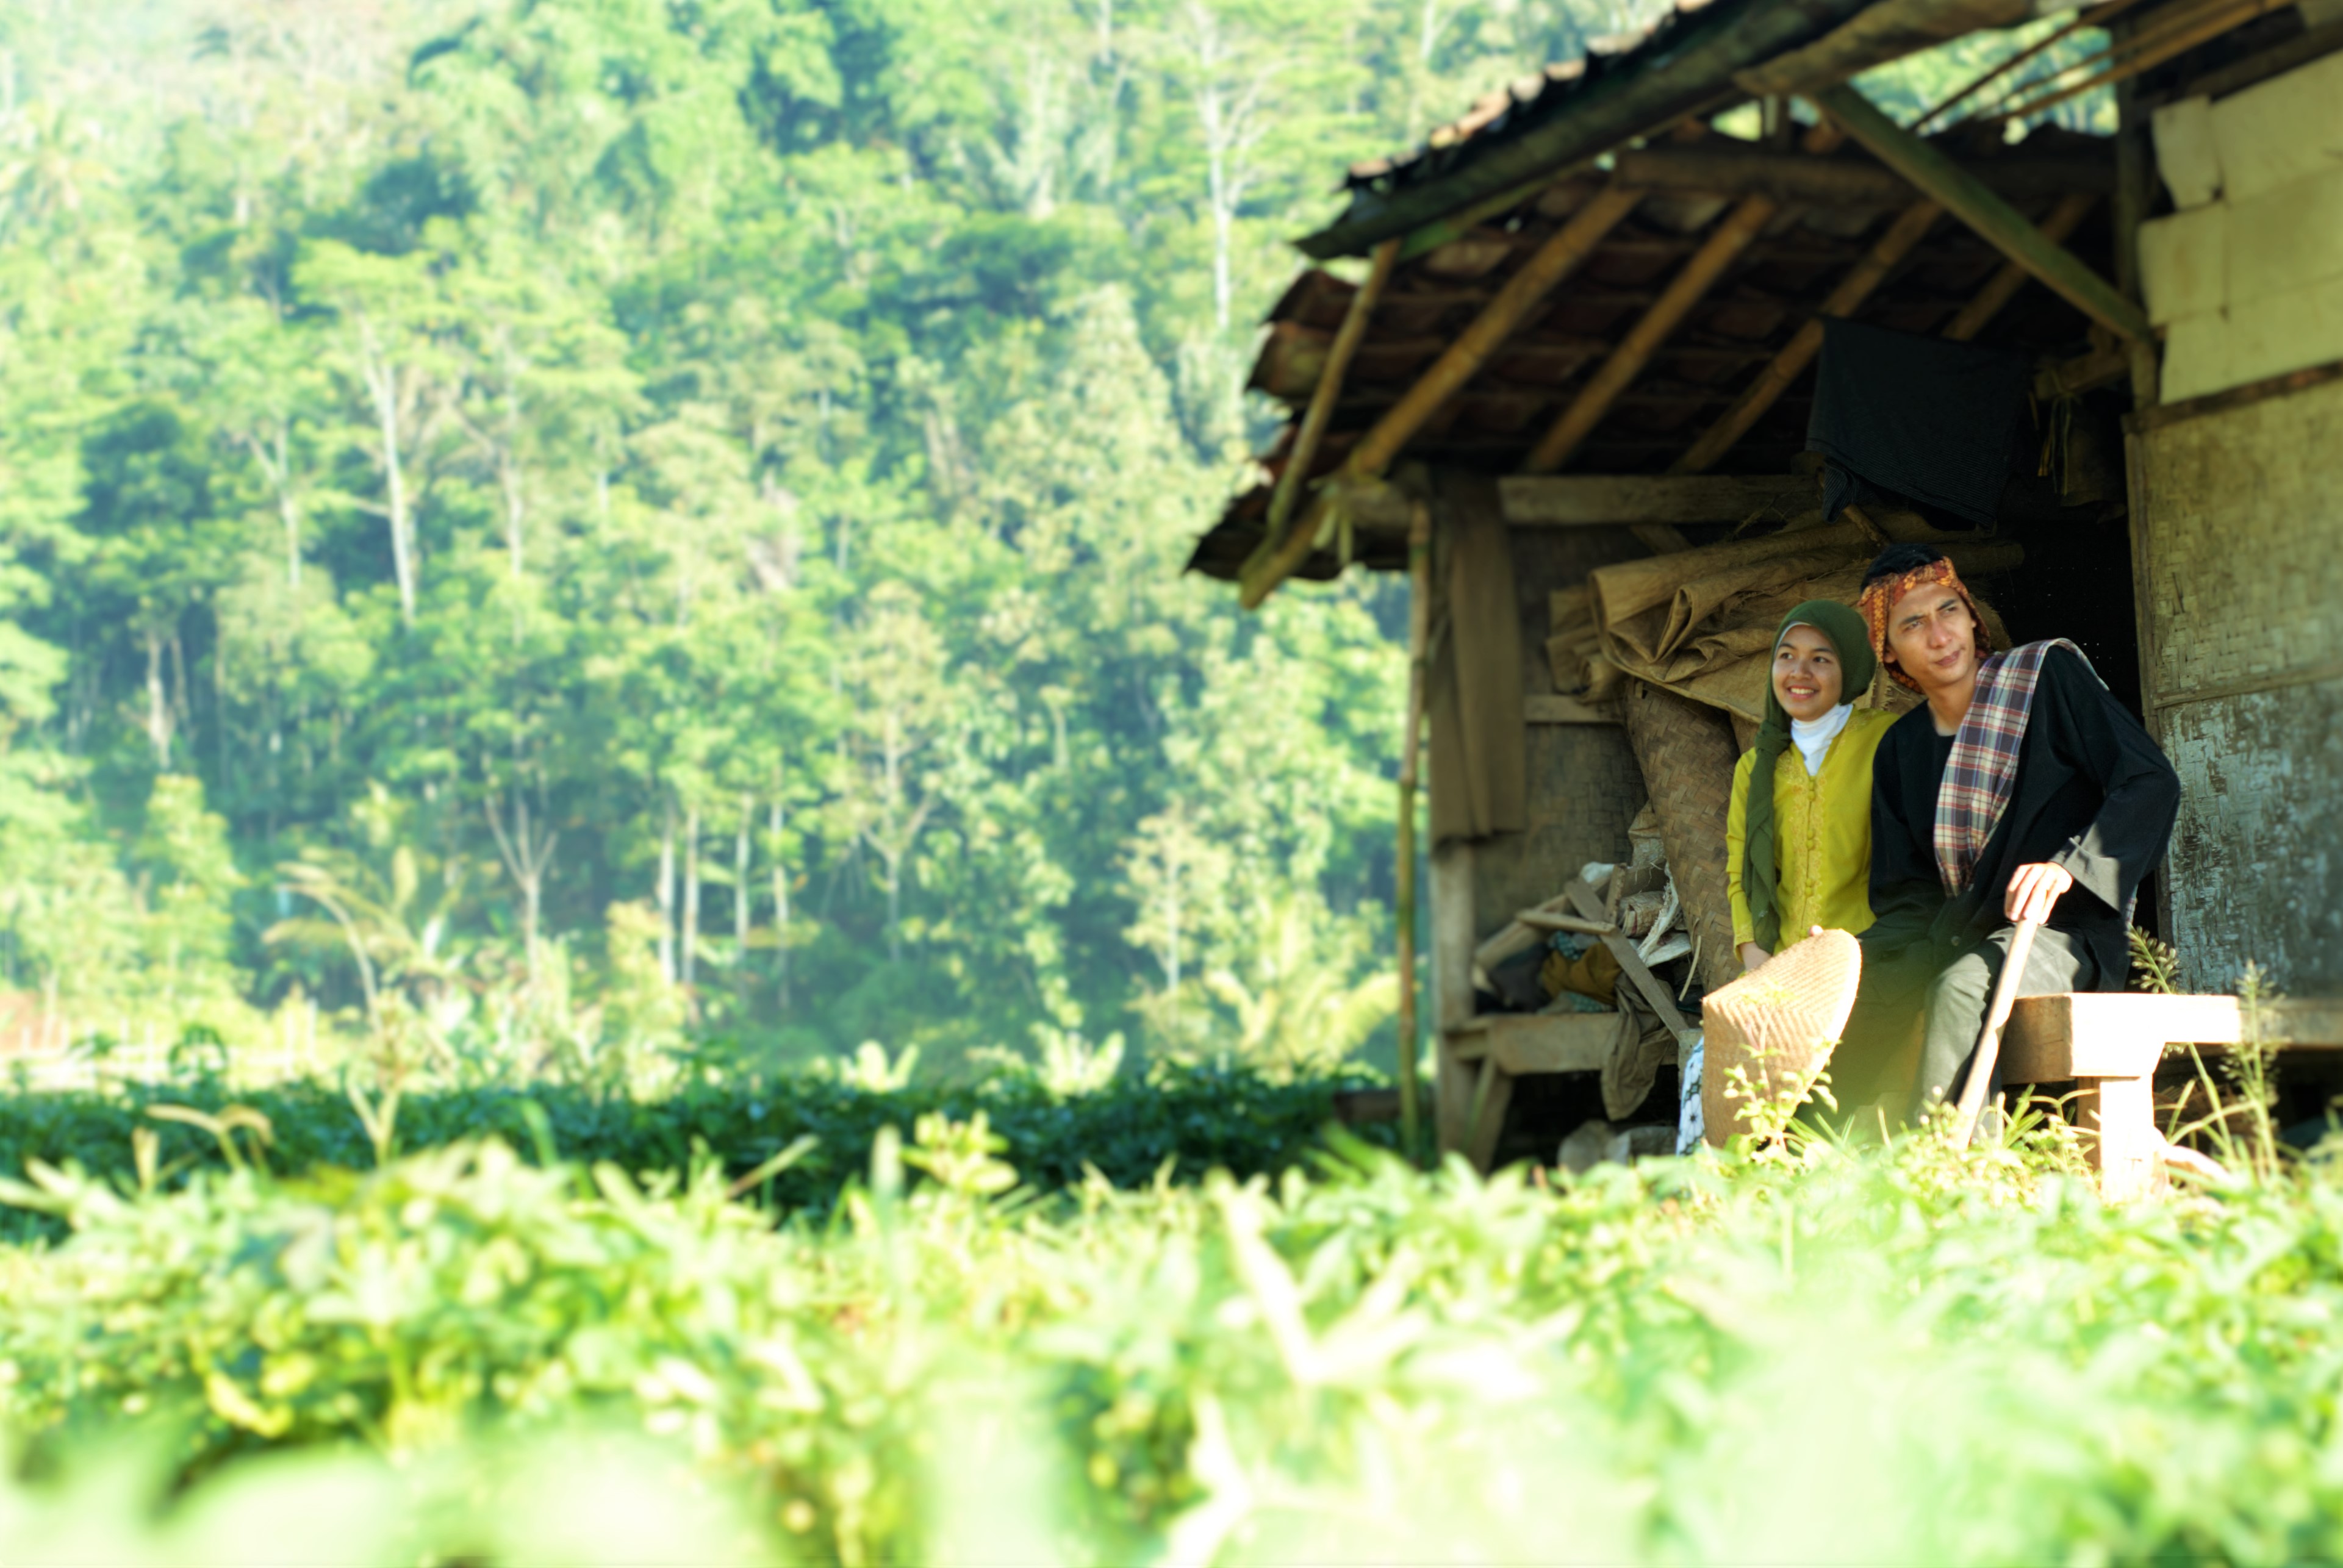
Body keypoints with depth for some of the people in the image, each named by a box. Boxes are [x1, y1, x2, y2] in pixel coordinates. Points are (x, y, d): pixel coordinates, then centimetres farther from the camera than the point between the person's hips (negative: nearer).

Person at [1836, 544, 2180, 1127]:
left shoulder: (2046, 675, 1)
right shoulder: (1901, 750, 16)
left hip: (2063, 932, -5)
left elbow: (2151, 783, -7)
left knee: (1961, 990, -37)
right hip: (1954, 939, 5)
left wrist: (2067, 866, -23)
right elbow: (1903, 891, 14)